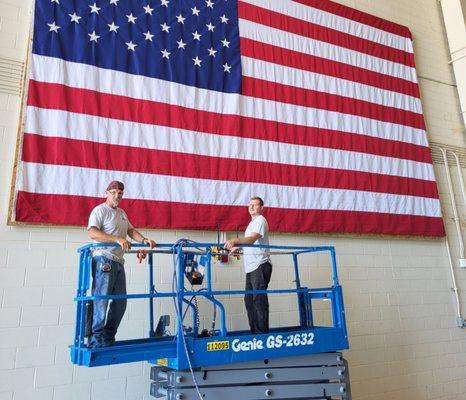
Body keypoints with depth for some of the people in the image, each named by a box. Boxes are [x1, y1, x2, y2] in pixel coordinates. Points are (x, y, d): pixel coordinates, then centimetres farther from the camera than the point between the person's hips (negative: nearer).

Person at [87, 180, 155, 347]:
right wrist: (118, 239, -26)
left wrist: (144, 240, 0)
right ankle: (96, 339, 4)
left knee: (120, 302, 9)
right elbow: (93, 233, -17)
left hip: (118, 261, 8)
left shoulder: (122, 213, 21)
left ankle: (108, 338, 20)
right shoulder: (100, 210, -5)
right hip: (103, 259, -8)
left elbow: (131, 230, 19)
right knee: (100, 300, -5)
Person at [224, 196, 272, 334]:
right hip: (251, 267, 10)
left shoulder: (260, 220, -7)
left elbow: (252, 239, -25)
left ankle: (262, 332, -4)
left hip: (260, 266, -10)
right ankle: (254, 331, 18)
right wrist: (237, 247, 32)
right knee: (249, 300, 10)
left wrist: (234, 241, -39)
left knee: (259, 300, -8)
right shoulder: (252, 223, 23)